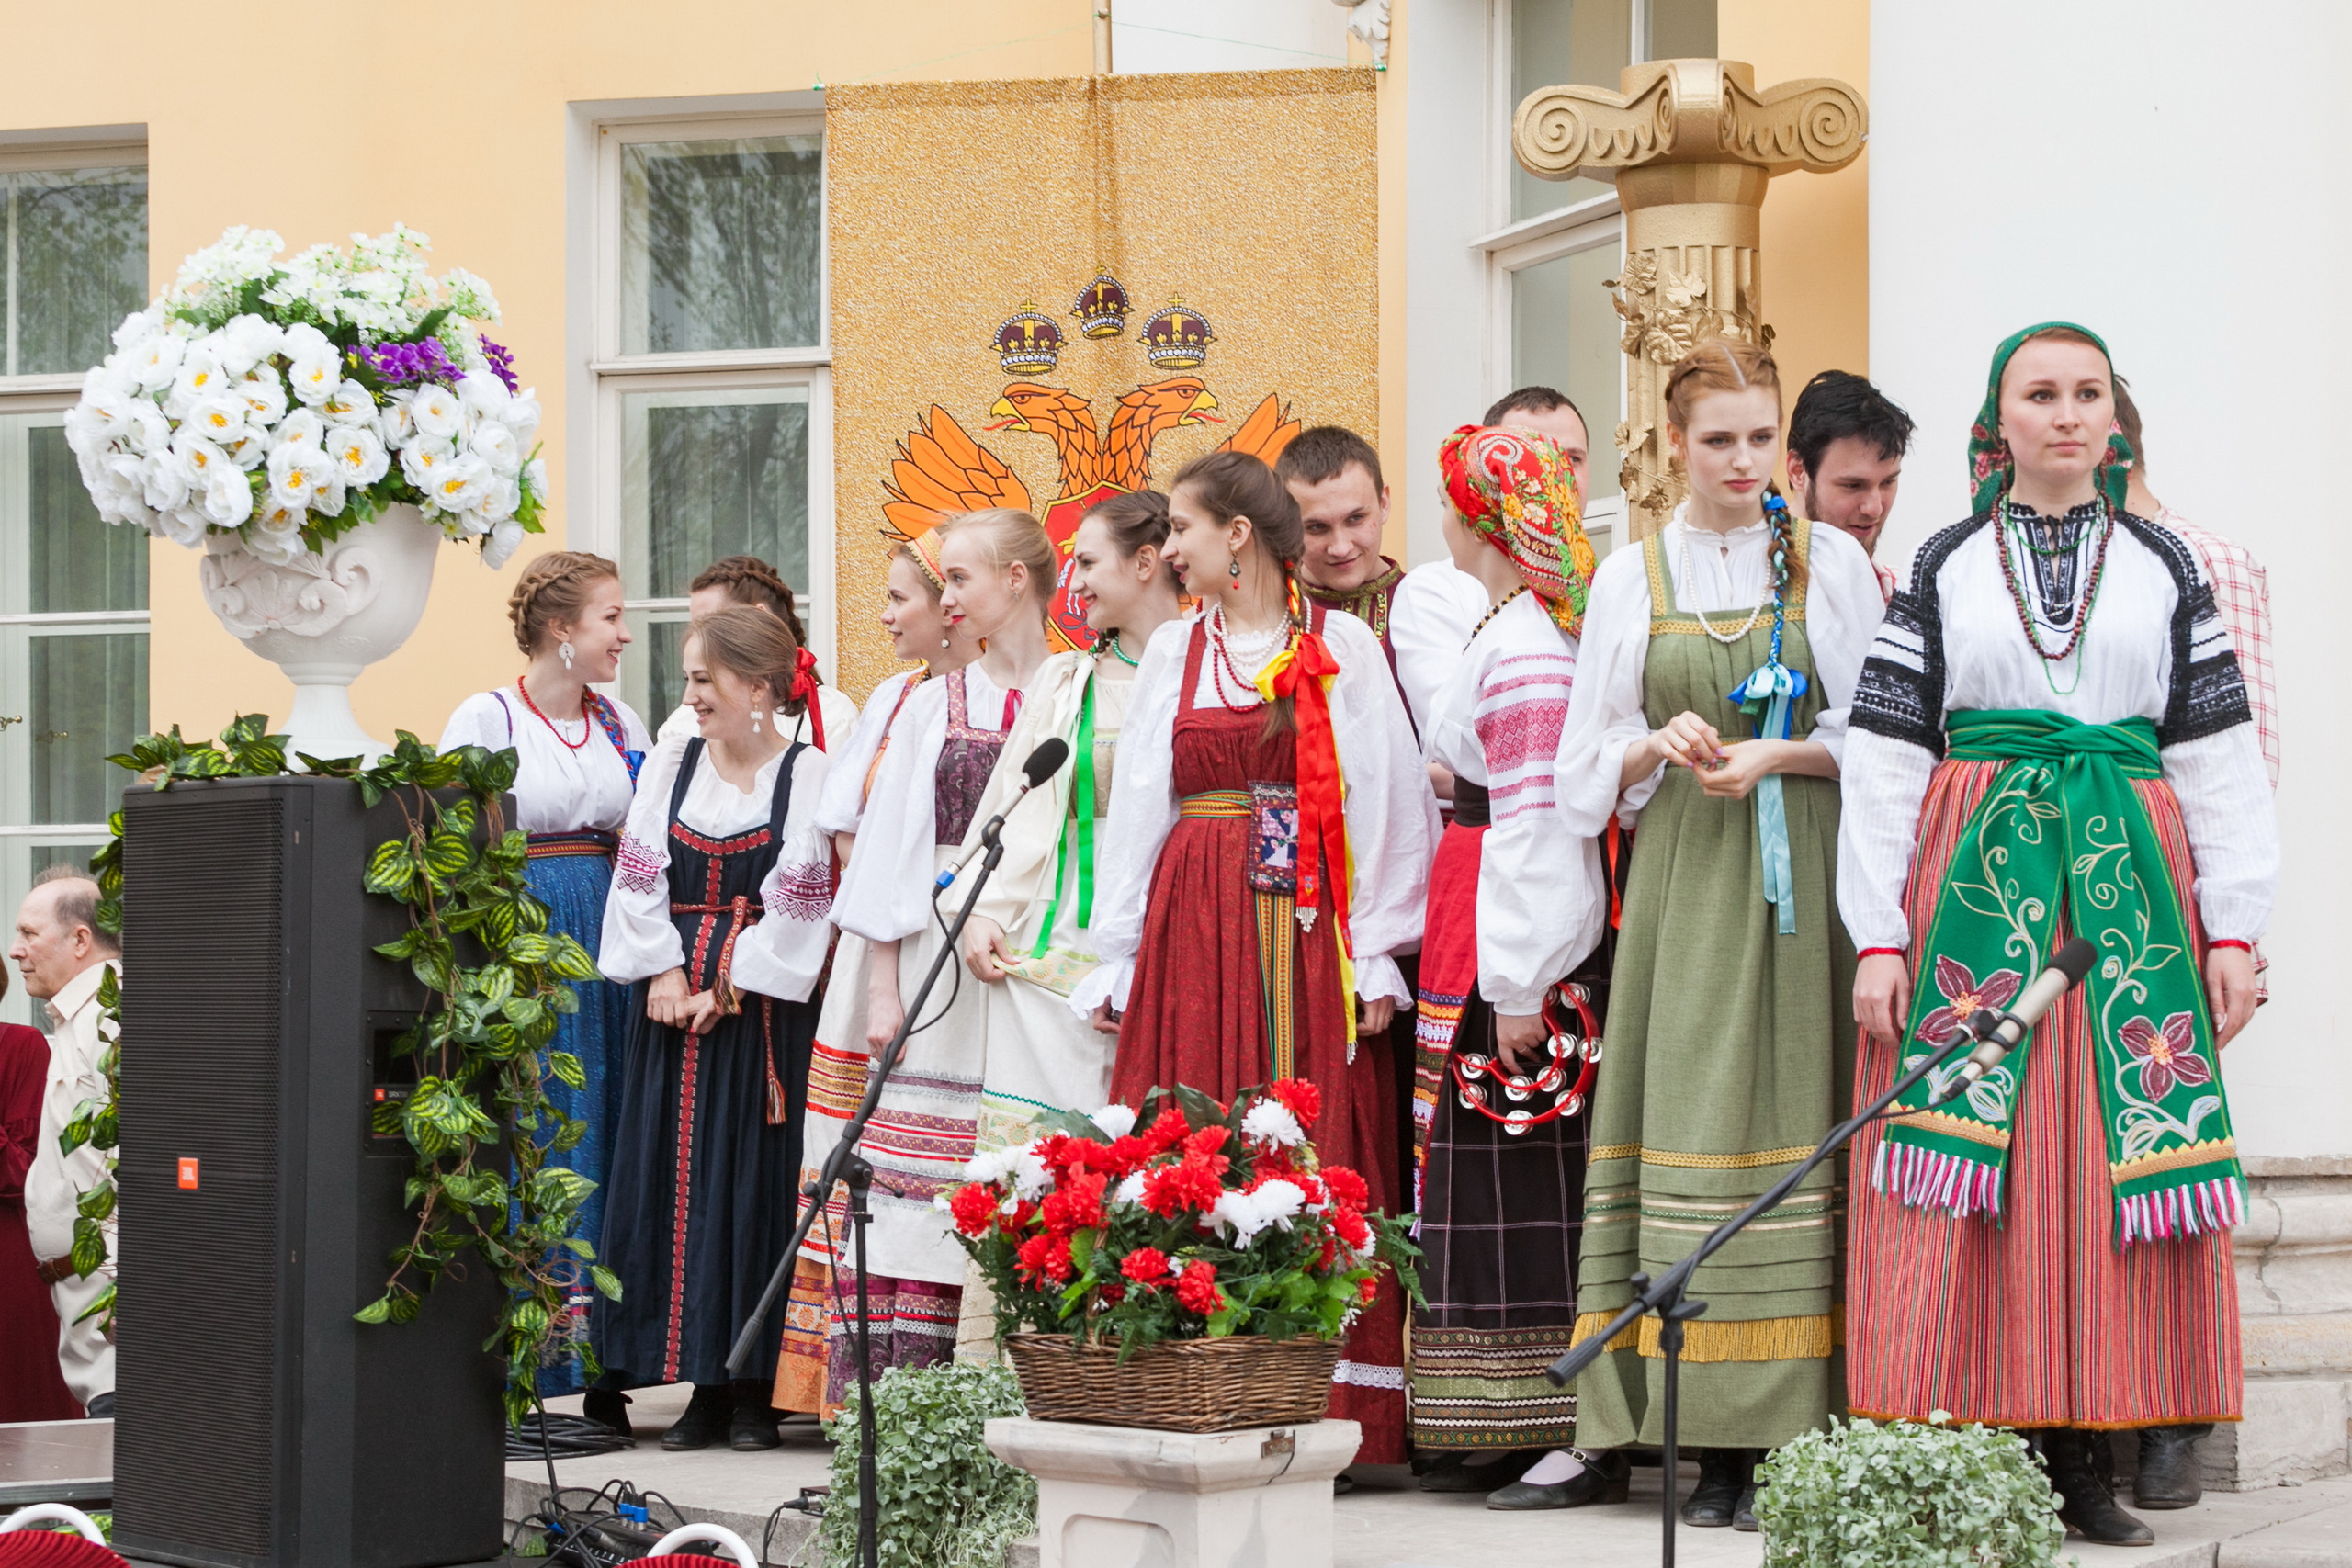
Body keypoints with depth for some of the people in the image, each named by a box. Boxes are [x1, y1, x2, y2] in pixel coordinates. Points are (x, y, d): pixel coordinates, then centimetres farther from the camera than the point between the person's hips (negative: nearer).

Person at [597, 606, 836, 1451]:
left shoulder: (808, 773, -3)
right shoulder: (670, 763, 11)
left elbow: (799, 899, -8)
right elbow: (640, 878, 7)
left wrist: (729, 990, -11)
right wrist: (664, 972, -4)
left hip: (763, 1004, -4)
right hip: (674, 1000, 4)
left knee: (759, 1182, -4)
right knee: (679, 1180, 2)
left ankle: (755, 1388, 1)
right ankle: (702, 1387, 7)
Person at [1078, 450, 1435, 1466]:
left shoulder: (1343, 648, 4)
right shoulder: (1172, 651, 14)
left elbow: (1384, 803, 1)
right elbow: (1137, 811, 14)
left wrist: (1376, 953, -7)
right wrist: (1117, 962, 9)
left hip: (1309, 932, -3)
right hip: (1194, 924, 3)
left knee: (1319, 1157, -6)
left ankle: (1325, 1410, -3)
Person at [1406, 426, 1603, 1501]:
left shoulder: (1525, 650, -16)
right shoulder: (1516, 627, 14)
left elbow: (1537, 822, -20)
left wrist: (1518, 982, -21)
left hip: (1517, 936, -10)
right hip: (1477, 934, 10)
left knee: (1527, 1181, -6)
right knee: (1490, 1175, 11)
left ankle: (1568, 1426, -2)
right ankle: (1500, 1429, 14)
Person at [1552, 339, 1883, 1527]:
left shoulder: (1831, 562, 7)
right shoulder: (1633, 578, 11)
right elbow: (1595, 756, 12)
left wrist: (1773, 756, -9)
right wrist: (1659, 747, -8)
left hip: (1801, 870, -1)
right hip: (1684, 876, 1)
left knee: (1792, 1111, -8)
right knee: (1690, 1112, -6)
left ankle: (1795, 1428, -7)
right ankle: (1712, 1439, -5)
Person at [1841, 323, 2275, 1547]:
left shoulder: (2164, 566, 11)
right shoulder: (1943, 568, 8)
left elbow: (2218, 756, 8)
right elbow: (1883, 759, 4)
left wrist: (2232, 929, 1)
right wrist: (1877, 937, -4)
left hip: (2128, 889, 1)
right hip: (1973, 885, -1)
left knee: (2115, 1159, -2)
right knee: (1975, 1163, -5)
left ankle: (2078, 1458, 3)